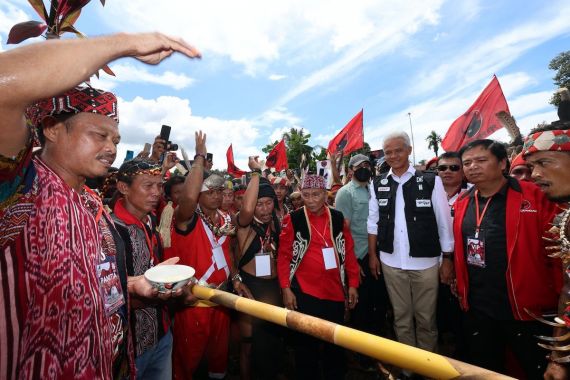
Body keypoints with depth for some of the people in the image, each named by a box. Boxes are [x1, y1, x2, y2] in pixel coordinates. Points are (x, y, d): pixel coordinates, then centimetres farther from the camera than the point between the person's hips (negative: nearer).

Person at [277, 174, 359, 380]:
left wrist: (352, 284, 5)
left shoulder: (338, 218, 2)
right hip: (304, 292, -2)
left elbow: (349, 253, 6)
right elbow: (283, 256, -5)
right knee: (305, 343, 14)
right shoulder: (293, 220, -6)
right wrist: (286, 288, -8)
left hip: (335, 291, 3)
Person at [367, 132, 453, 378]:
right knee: (401, 318, 17)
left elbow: (444, 223, -3)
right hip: (391, 263, 2)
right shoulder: (378, 185, 0)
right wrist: (372, 254, 4)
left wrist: (447, 259, -3)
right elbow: (373, 222, 5)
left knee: (426, 319, 14)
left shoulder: (431, 181, -7)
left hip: (425, 262, -1)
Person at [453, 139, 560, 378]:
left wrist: (559, 297, -7)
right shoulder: (462, 203, 3)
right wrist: (461, 289, 7)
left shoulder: (534, 197, -10)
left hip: (527, 309, -4)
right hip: (476, 310, 4)